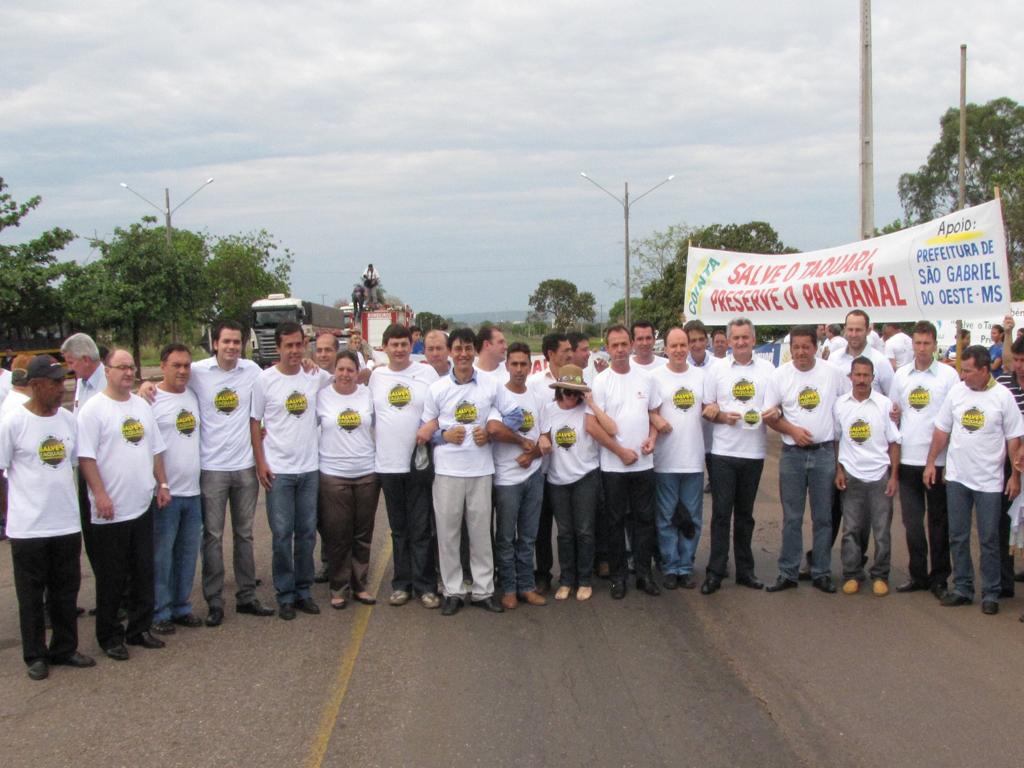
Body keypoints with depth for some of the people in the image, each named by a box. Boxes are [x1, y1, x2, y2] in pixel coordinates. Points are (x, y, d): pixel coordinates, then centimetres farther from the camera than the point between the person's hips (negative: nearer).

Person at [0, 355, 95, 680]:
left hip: (68, 524, 5)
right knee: (31, 595, 9)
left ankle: (65, 649, 28)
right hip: (28, 528, -5)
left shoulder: (68, 419, 3)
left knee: (66, 592, 14)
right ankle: (35, 656, 21)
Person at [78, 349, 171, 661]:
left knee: (144, 573, 12)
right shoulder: (94, 409, -10)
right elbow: (86, 457, -14)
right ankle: (110, 637, 15)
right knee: (111, 578, 3)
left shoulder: (142, 405, 11)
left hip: (143, 506, 6)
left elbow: (155, 449, 17)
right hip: (111, 511, -6)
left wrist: (162, 484, 11)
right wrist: (100, 495, -19)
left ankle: (140, 629, 25)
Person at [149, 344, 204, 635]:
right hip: (166, 492, -6)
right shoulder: (151, 400, -10)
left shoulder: (194, 396, 9)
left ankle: (181, 606, 25)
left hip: (193, 490, 6)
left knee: (188, 553, 13)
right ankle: (159, 612, 13)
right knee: (162, 555, 2)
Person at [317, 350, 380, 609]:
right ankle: (339, 588, 14)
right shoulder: (322, 396, -1)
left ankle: (359, 585, 21)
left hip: (367, 473, 2)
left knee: (363, 534, 9)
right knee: (337, 535, 2)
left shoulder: (368, 395, 4)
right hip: (333, 475, -2)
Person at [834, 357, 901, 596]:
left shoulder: (884, 404, -2)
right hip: (851, 475, 1)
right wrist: (838, 471, 1)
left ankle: (880, 576, 14)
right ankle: (851, 575, 14)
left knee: (882, 529, 3)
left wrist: (894, 476, -3)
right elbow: (835, 440, 8)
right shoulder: (840, 404, 1)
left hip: (880, 475, -1)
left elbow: (894, 442, 1)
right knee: (851, 529, 5)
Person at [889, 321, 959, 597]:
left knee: (938, 520, 5)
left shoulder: (948, 375, -2)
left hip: (938, 460, -3)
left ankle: (939, 577, 15)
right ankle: (918, 575, 18)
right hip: (907, 459, 3)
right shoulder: (901, 375, 9)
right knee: (912, 521, 8)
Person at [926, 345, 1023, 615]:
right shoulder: (956, 392, 0)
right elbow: (942, 430, 8)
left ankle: (991, 593, 15)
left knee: (989, 540, 4)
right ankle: (962, 588, 21)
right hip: (957, 477, 3)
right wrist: (931, 462, 6)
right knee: (958, 537, 10)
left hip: (989, 481, -3)